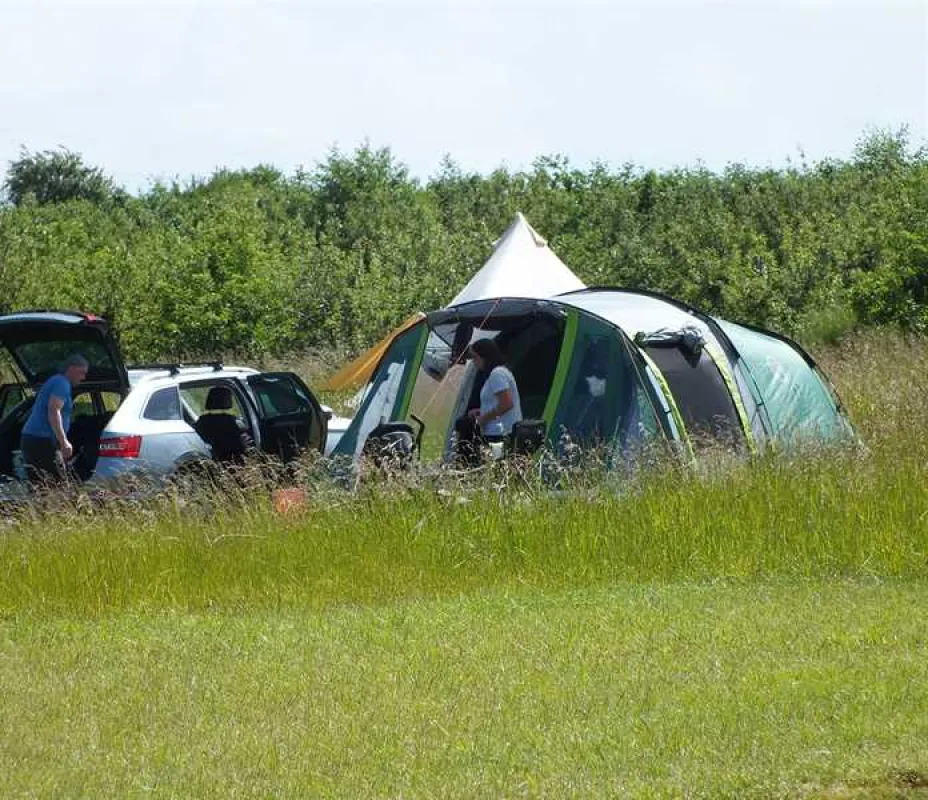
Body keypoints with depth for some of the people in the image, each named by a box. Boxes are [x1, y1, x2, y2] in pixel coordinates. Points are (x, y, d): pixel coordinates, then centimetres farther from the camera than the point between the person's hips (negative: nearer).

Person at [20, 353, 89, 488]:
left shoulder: (55, 381, 25)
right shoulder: (62, 383, -7)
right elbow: (53, 412, -19)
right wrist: (64, 442, -23)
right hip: (42, 441, -10)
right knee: (59, 487, -15)